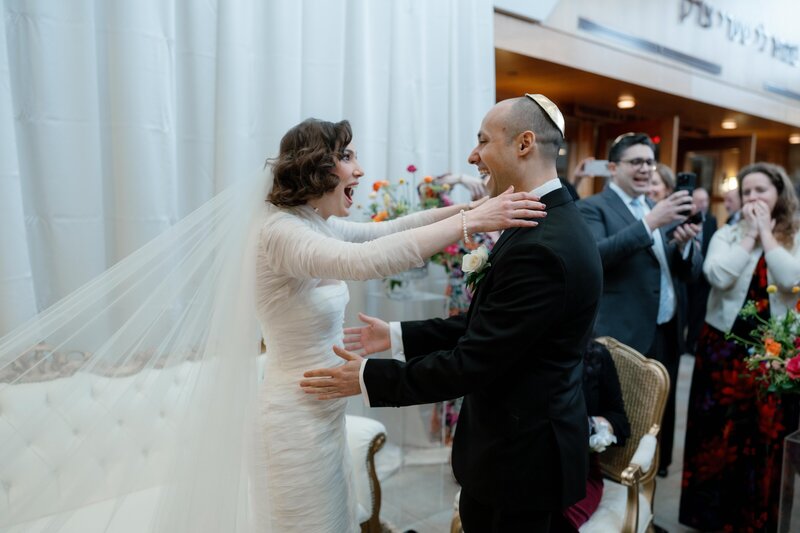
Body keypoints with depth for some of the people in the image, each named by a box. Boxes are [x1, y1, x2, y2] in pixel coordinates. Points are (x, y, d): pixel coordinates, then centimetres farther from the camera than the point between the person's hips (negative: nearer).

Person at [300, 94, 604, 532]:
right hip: (515, 435, 8)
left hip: (523, 452, -8)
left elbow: (473, 362, -26)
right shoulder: (548, 222, 4)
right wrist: (398, 336, 7)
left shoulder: (540, 247, -28)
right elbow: (484, 324, 8)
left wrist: (368, 378, -16)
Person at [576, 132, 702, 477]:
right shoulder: (593, 208, -6)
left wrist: (684, 242, -10)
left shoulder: (660, 211, 15)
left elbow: (689, 272, 10)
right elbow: (593, 256, -24)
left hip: (666, 335, 7)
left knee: (658, 419, 16)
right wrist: (649, 223, -29)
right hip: (622, 337, -7)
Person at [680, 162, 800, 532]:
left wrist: (767, 235, -11)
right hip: (725, 344, 0)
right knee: (719, 431, 8)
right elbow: (718, 276, -16)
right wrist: (749, 235, -10)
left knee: (767, 437, 9)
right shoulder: (727, 235, 2)